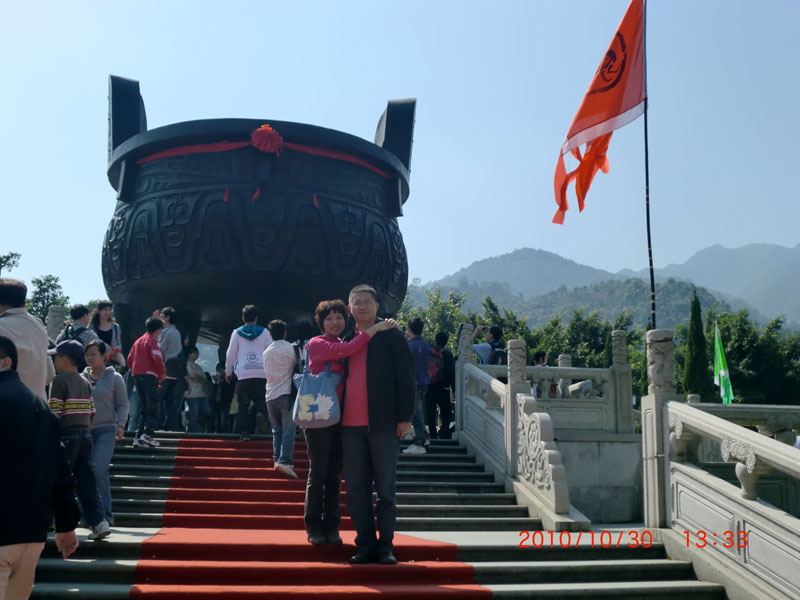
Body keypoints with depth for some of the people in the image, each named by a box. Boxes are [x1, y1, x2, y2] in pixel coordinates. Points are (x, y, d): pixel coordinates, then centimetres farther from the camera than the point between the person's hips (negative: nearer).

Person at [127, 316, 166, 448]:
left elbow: (129, 360, 17)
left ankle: (138, 437, 7)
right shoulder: (153, 341, -4)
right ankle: (147, 434, -21)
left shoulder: (138, 341, 19)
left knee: (143, 409, 13)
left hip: (136, 376, 7)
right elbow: (157, 358, -18)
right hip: (149, 376, -7)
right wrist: (162, 373, -6)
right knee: (154, 408, -6)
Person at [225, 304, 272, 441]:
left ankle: (244, 431, -4)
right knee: (261, 402, 5)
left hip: (243, 374, 0)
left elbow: (231, 354, 11)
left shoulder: (237, 333, 9)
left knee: (243, 405, 5)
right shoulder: (264, 332, 9)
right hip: (262, 372, 0)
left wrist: (228, 371, 22)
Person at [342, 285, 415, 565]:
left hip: (382, 425, -4)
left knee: (386, 488, 4)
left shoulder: (391, 337, 2)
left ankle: (385, 545, 13)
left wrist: (404, 417, -6)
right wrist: (337, 418, 9)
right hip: (351, 426, 4)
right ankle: (365, 545, 17)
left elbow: (406, 378, -1)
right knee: (356, 490, 7)